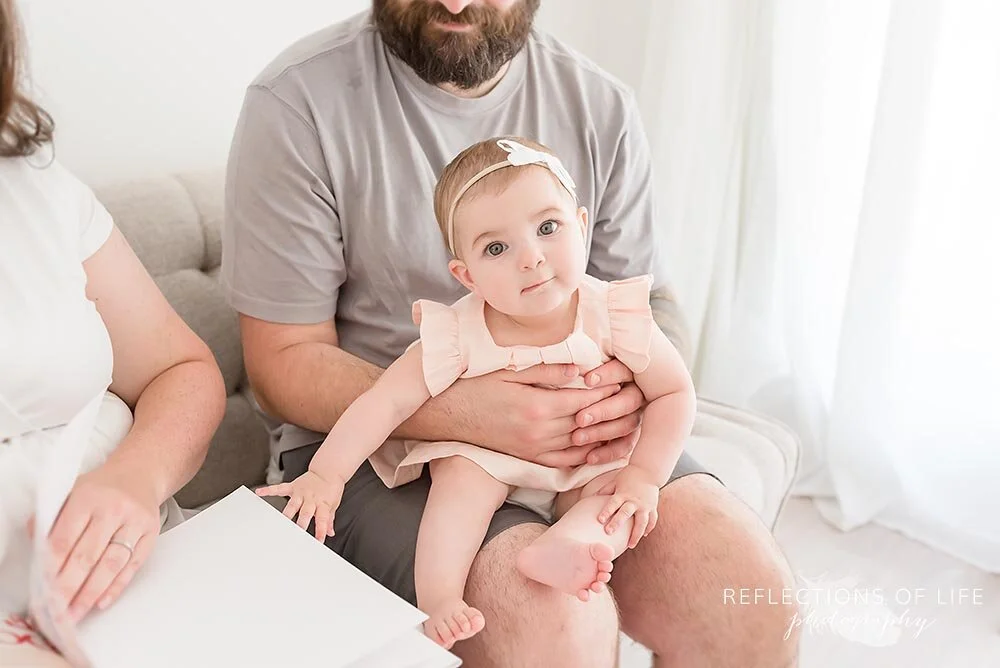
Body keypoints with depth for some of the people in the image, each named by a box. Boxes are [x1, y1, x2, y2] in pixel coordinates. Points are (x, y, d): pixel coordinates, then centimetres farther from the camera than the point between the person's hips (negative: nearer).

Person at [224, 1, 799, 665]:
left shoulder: (601, 105, 2)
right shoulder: (298, 102, -11)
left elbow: (654, 304, 8)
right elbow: (285, 362, -10)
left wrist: (642, 381, -17)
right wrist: (463, 411, -26)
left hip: (574, 428, 4)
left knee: (749, 588, -18)